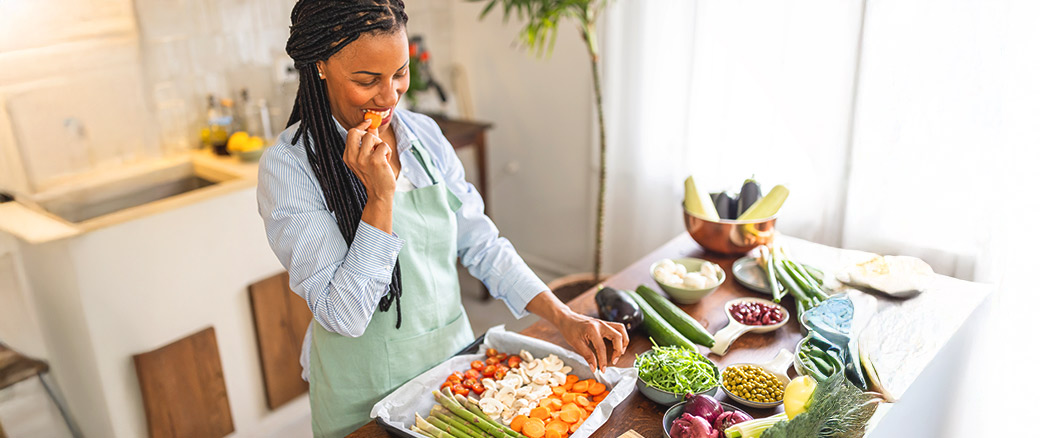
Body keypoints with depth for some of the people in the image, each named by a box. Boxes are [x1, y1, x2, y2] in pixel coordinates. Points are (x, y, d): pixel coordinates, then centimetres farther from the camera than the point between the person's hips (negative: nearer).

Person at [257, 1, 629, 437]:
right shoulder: (288, 165, -18)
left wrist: (563, 317, -7)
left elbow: (481, 244, 1)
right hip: (366, 397, -4)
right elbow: (344, 316, -22)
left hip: (455, 357, 5)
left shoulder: (424, 134, -3)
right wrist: (380, 196, -29)